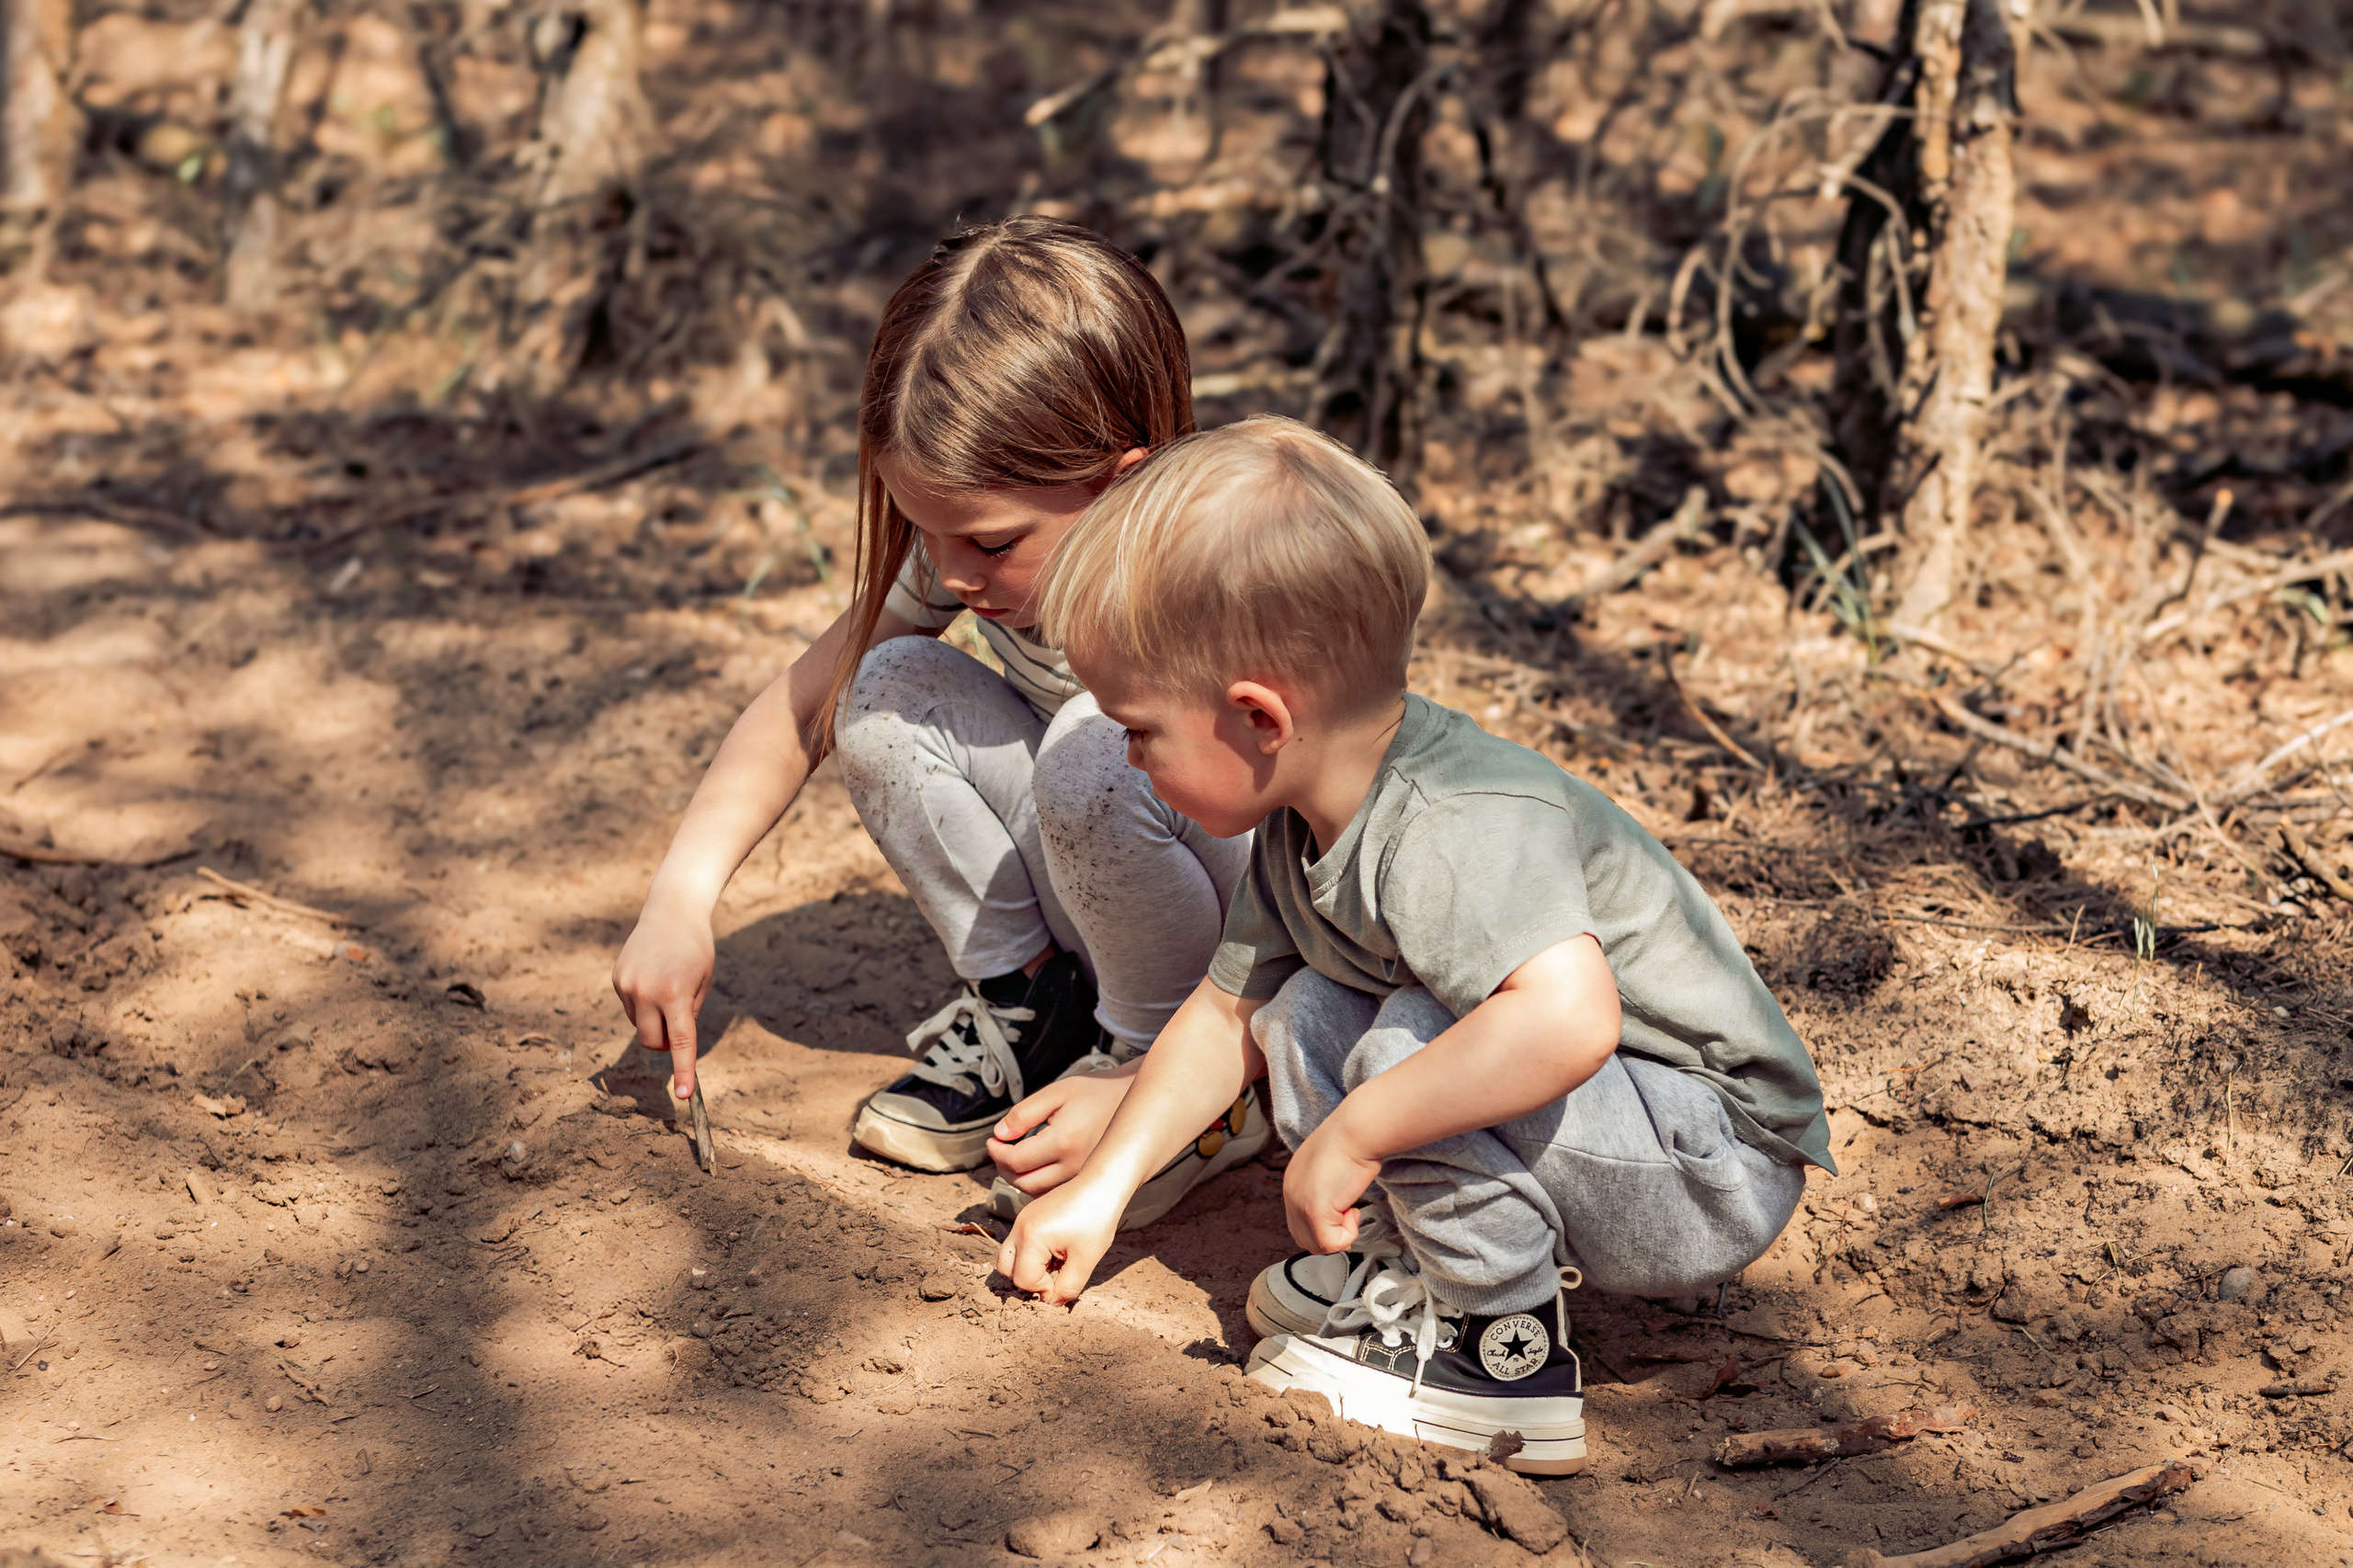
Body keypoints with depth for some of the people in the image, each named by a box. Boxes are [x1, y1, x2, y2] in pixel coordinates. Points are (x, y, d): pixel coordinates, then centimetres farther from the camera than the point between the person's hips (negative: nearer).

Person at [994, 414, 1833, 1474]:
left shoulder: (1455, 835, -32)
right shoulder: (1303, 816, -1)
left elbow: (1568, 1019, -48)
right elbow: (1227, 1011, 13)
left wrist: (1349, 1138, -37)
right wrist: (1101, 1188, 10)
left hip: (1720, 1179, -9)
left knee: (1414, 1040, -29)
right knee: (1303, 1011, 2)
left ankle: (1500, 1355, -13)